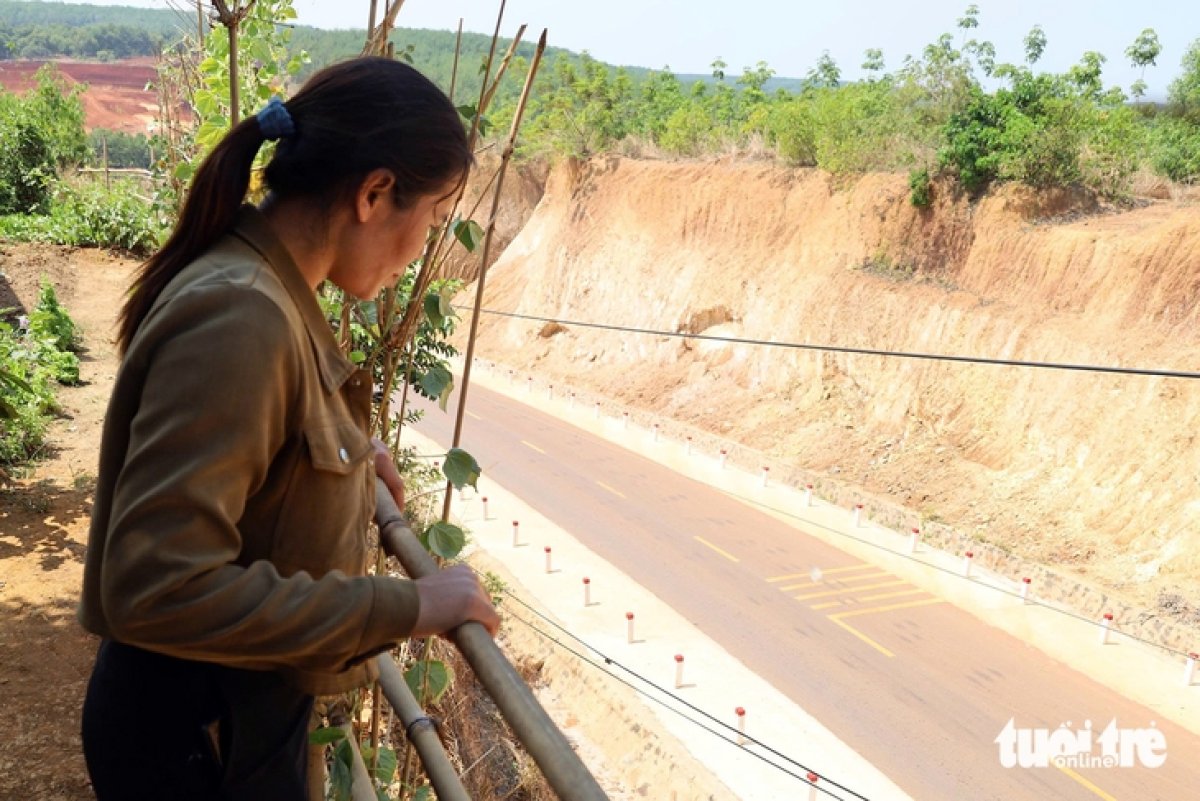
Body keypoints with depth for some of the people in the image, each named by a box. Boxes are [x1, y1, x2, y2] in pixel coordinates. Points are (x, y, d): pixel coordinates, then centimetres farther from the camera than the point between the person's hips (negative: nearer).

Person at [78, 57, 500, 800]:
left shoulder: (263, 287, 0)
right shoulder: (239, 318, -30)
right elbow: (161, 587, -33)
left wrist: (347, 452, 7)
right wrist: (403, 608, -27)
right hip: (197, 733, -8)